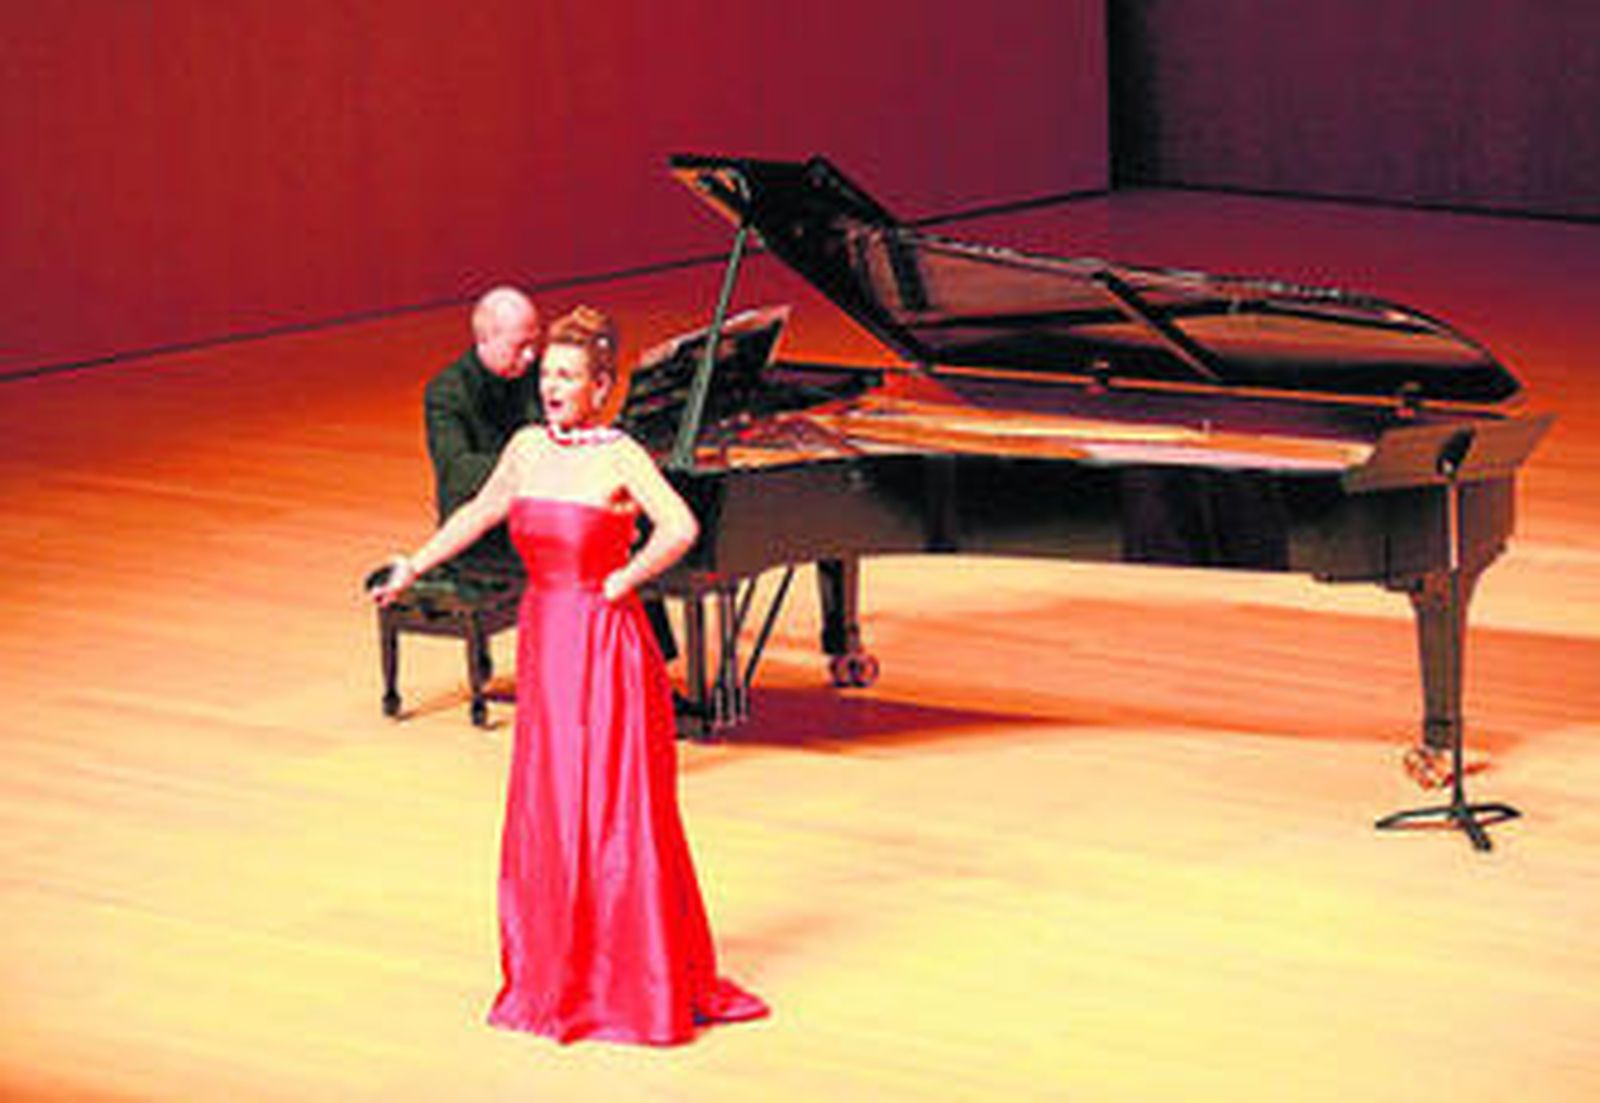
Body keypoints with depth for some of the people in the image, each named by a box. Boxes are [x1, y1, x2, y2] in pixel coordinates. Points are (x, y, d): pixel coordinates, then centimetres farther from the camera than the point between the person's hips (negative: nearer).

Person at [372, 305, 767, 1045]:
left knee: (615, 813, -3)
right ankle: (558, 977, 20)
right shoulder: (528, 449, 6)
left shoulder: (618, 457, -13)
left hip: (605, 648, -6)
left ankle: (644, 983, 7)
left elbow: (680, 528, -27)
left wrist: (622, 582, -17)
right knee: (545, 812, 10)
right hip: (545, 644, 6)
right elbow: (479, 513, 23)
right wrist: (414, 567, 26)